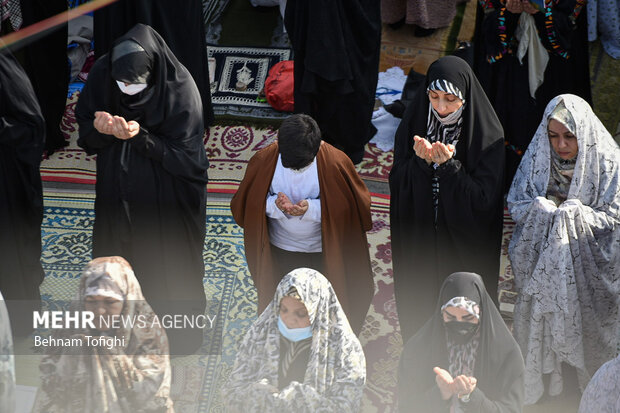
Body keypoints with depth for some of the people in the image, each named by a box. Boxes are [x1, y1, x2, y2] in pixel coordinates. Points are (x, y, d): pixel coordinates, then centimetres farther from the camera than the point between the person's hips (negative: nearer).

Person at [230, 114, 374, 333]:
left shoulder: (335, 162, -25)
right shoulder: (264, 161, -20)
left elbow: (355, 205, -15)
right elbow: (246, 203, -7)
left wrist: (312, 208, -31)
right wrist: (274, 204, -30)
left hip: (323, 251, -1)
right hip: (280, 250, 1)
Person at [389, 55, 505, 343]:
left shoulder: (486, 135, -15)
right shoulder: (414, 123, -6)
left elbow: (483, 200, -18)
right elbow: (397, 183, -6)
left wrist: (449, 166, -30)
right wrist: (421, 163, -25)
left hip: (464, 246, -2)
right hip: (419, 242, 3)